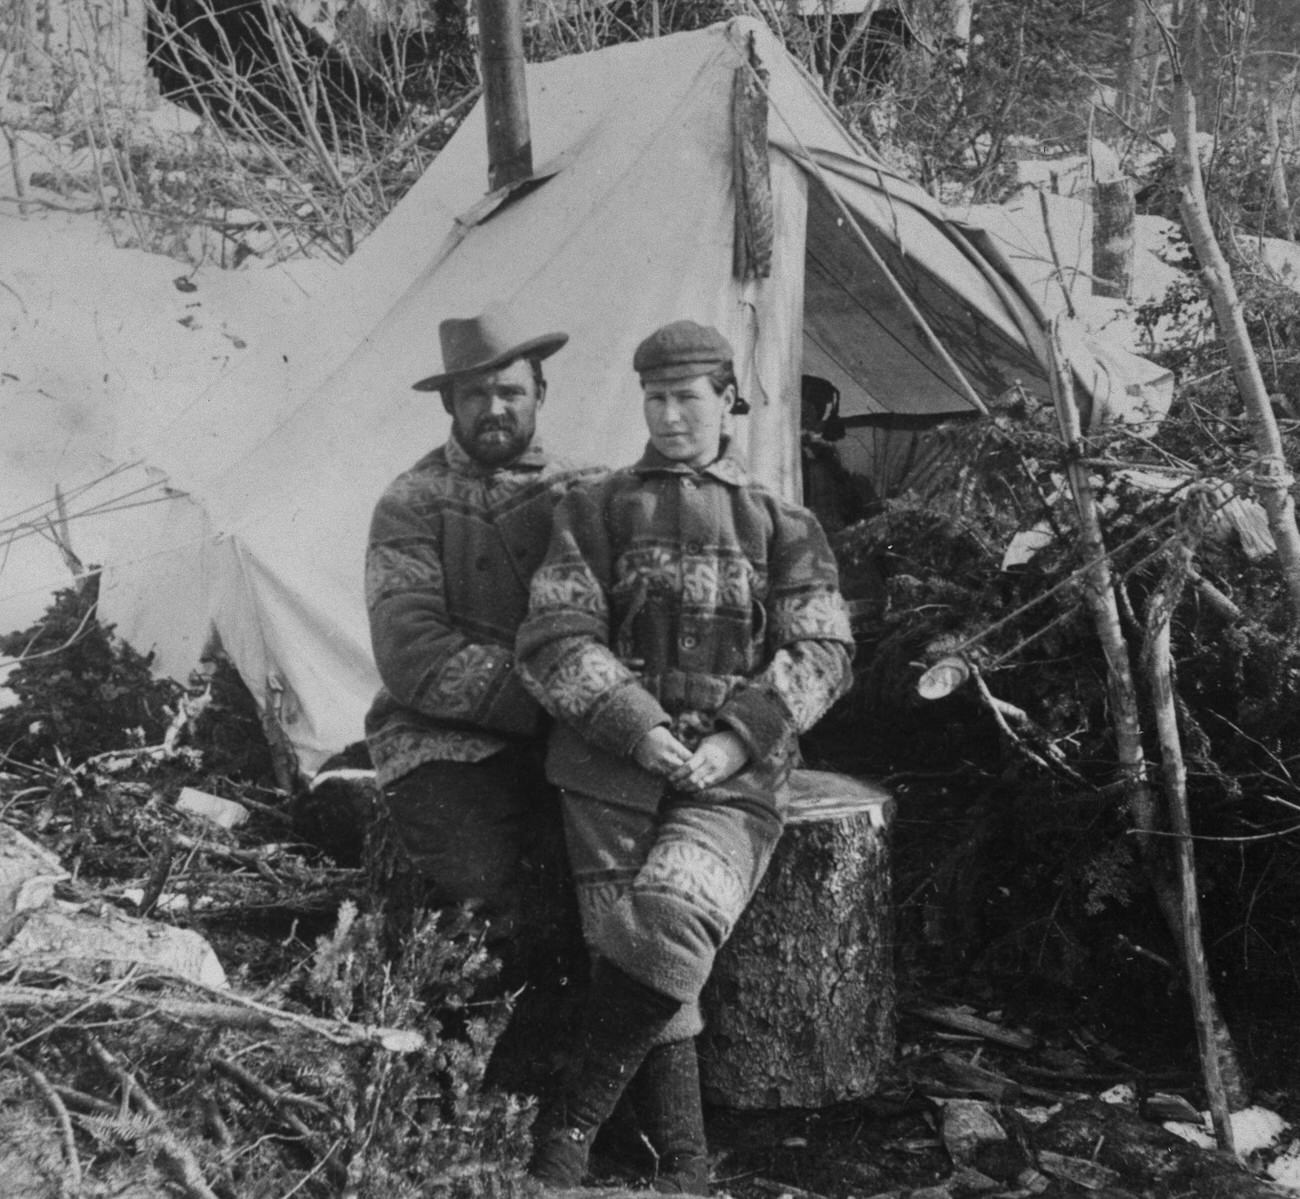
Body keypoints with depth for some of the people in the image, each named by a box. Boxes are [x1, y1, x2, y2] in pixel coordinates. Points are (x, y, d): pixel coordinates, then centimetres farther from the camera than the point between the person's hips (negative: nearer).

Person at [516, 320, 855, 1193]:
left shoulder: (782, 525, 16)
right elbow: (555, 638, 3)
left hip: (735, 780, 0)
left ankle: (570, 1128, -10)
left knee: (672, 913, -26)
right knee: (632, 944, -14)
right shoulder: (597, 510, 15)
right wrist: (638, 728, -11)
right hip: (613, 767, 1)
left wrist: (734, 738, -10)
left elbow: (821, 652, 5)